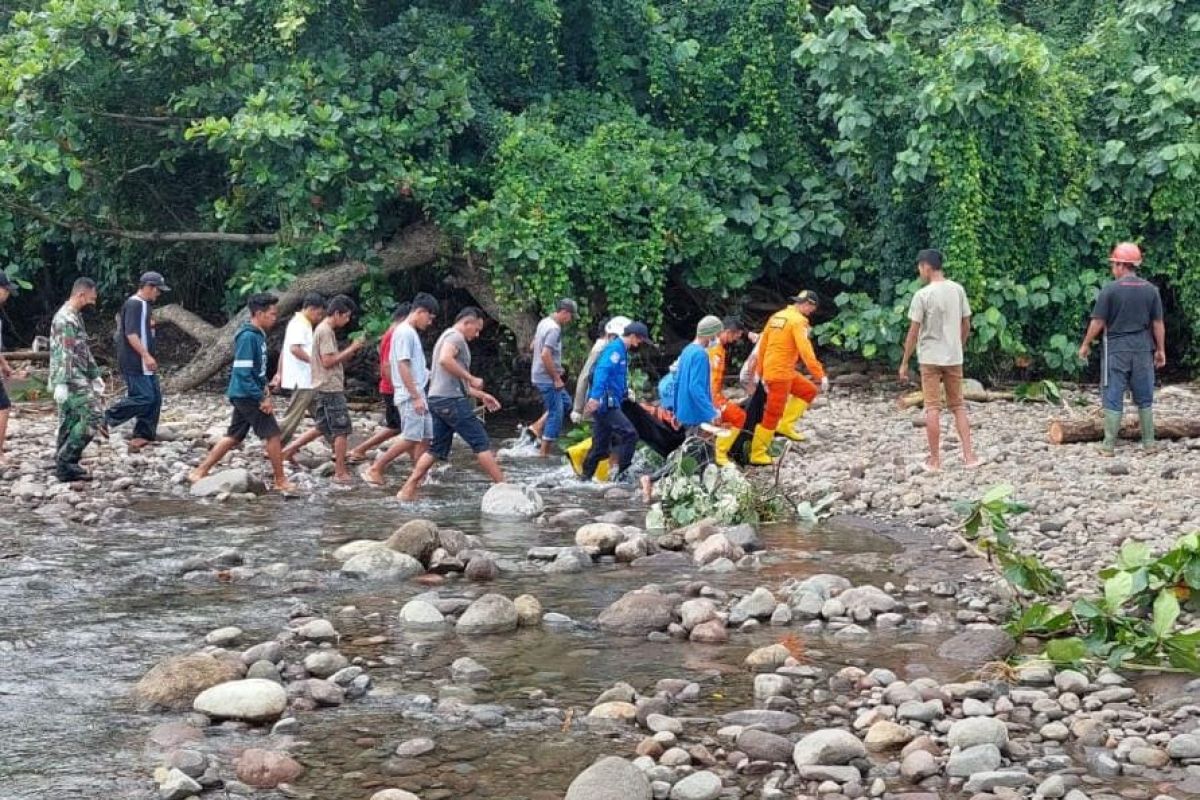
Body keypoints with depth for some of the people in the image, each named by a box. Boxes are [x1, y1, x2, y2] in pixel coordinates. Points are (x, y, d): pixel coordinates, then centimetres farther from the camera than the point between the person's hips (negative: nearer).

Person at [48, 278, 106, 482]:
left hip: (78, 380, 10)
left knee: (71, 424, 10)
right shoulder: (65, 319, -15)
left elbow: (83, 352, 24)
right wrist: (61, 385, -26)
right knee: (93, 418, -12)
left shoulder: (74, 317, 18)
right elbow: (63, 354, -22)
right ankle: (65, 461, -11)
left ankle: (64, 465, 12)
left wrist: (95, 379, 25)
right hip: (72, 381, -10)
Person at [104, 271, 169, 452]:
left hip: (143, 363, 11)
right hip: (134, 363, -11)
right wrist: (146, 355, -26)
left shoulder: (143, 305, 18)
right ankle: (107, 419, -4)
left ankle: (141, 436, 9)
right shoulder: (134, 304, -14)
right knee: (143, 397, -14)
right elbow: (131, 333, -23)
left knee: (154, 398, 7)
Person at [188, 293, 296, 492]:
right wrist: (261, 398, -21)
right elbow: (242, 373, -22)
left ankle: (200, 472, 16)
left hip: (245, 396, 10)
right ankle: (281, 481, 3)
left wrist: (264, 387, 12)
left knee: (233, 437, 13)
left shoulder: (258, 335, 11)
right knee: (273, 434, -5)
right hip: (247, 396, -10)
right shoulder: (248, 337, -19)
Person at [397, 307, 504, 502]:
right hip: (451, 400, -10)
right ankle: (503, 487, -5)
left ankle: (408, 491, 5)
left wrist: (481, 395, 26)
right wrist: (472, 379, -19)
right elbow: (445, 360, -27)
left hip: (437, 399, 10)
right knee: (481, 443, -6)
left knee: (437, 449, 10)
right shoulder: (455, 336, -6)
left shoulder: (447, 337, 27)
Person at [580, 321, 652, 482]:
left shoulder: (621, 350, 22)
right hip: (605, 403, -10)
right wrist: (595, 396, -35)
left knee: (601, 447, 12)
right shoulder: (615, 348, -11)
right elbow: (602, 371, -25)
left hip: (608, 405, 10)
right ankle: (623, 473, -12)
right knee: (629, 434, -14)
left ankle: (585, 476, 16)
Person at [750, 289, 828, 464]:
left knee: (809, 391, 20)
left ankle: (785, 425, 16)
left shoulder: (776, 316, 12)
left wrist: (761, 372, 21)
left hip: (770, 370, 9)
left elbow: (762, 345, 16)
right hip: (781, 373, -9)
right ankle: (757, 454, 4)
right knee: (773, 414, -2)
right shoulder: (798, 320, -13)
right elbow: (805, 350, -22)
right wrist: (820, 375, -23)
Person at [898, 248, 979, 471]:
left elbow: (913, 332, -11)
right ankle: (969, 455, 5)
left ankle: (935, 459, 3)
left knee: (933, 408, 1)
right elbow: (966, 325, 8)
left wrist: (904, 363, -4)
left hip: (930, 358, -4)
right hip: (954, 357, 4)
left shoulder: (922, 295, -13)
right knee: (958, 405, 12)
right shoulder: (958, 290, 2)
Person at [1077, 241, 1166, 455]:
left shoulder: (1110, 290, -9)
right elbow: (1158, 323, 4)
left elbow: (1098, 322, -7)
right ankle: (1149, 441, 16)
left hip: (1116, 349, -3)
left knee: (1113, 397, 2)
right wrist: (1161, 349, 13)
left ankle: (1109, 444, 1)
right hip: (1143, 349, 3)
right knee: (1144, 397, 13)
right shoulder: (1151, 290, 1)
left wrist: (1086, 344, 6)